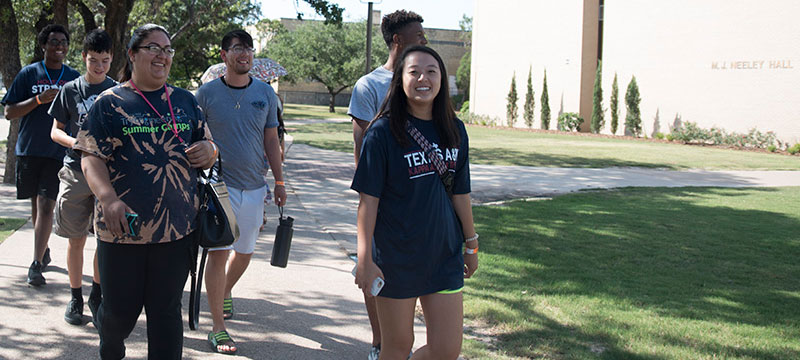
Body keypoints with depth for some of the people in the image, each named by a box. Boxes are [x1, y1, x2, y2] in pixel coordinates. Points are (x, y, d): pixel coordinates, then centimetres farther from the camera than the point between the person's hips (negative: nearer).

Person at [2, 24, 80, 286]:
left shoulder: (74, 78, 7)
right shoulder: (29, 73, 3)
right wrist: (40, 99, -13)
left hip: (59, 151, -1)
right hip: (30, 149, 1)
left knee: (46, 205, -10)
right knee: (37, 203, 11)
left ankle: (36, 264, -7)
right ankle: (43, 250, 30)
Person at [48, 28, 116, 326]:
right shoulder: (70, 90, 5)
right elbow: (56, 131, 8)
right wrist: (75, 142, -13)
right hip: (76, 172, 0)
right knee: (76, 239, 5)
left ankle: (97, 295, 16)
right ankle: (75, 298, 18)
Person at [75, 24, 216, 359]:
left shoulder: (185, 101, 12)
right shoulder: (110, 102, 1)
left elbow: (207, 147, 20)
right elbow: (91, 157, -6)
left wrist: (208, 151, -5)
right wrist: (109, 199, -23)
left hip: (177, 226, 2)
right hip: (122, 226, -2)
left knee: (166, 310, 5)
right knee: (120, 309, 6)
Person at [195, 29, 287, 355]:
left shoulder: (265, 93, 5)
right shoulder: (207, 93, -4)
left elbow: (271, 139, 11)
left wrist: (279, 181, 10)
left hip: (254, 186, 4)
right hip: (219, 184, -4)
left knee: (244, 252, 13)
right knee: (219, 252, -8)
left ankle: (225, 292, 43)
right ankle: (218, 328, -1)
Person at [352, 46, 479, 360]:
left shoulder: (455, 131, 5)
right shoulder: (383, 132, -10)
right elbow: (368, 199, -11)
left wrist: (471, 244, 18)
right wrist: (365, 260, -15)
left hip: (444, 254, 4)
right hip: (395, 257, -4)